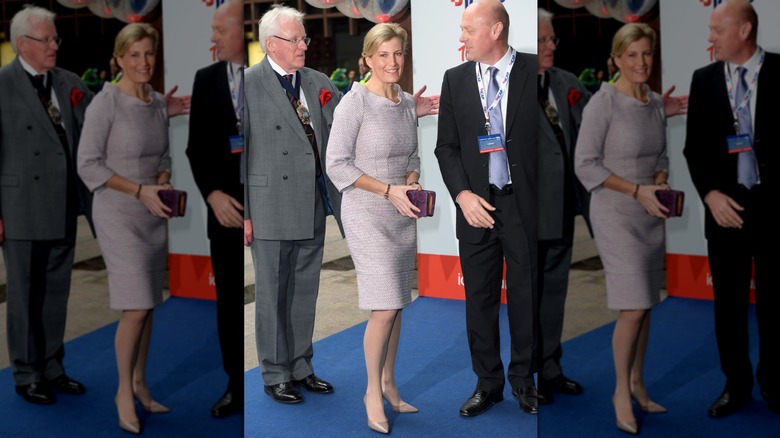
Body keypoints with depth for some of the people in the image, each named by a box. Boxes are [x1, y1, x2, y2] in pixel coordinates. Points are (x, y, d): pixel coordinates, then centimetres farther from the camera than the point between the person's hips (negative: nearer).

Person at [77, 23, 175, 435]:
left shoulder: (159, 103, 7)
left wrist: (162, 183, -3)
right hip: (118, 214, -6)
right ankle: (124, 391, 7)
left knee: (148, 305, 10)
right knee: (136, 306, -10)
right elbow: (88, 164, -13)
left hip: (154, 215, 6)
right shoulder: (105, 103, -12)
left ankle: (140, 383, 24)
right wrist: (139, 191, -18)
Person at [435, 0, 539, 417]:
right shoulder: (455, 79, 6)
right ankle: (487, 382, 24)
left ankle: (523, 380, 24)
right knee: (480, 299, 9)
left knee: (526, 297, 7)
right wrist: (462, 195, -7)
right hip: (476, 206, 3)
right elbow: (446, 145, 7)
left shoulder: (532, 71, -3)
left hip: (524, 205, -2)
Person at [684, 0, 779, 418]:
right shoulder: (704, 79, 6)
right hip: (725, 204, 3)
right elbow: (695, 146, 5)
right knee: (728, 301, 9)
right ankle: (736, 383, 23)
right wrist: (710, 194, -8)